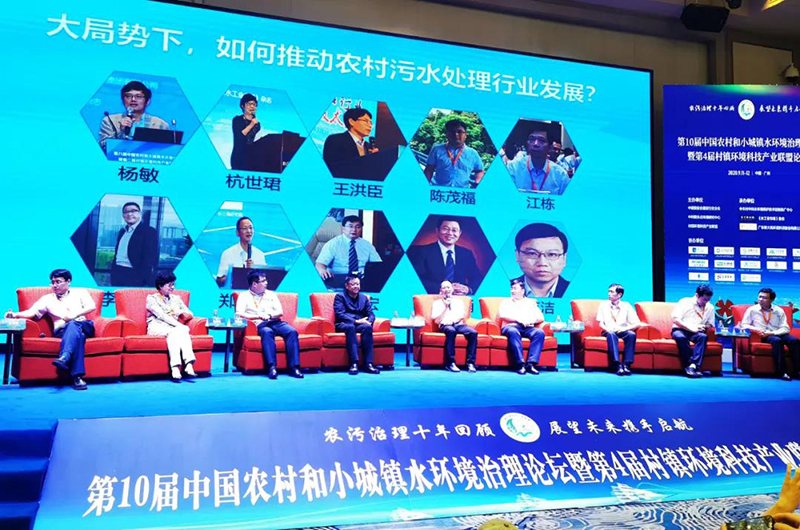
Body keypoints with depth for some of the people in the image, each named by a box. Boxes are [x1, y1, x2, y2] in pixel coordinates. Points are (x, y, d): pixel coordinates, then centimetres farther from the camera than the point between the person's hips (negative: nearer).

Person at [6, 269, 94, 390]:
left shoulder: (80, 292, 21)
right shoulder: (47, 299, 21)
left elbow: (92, 306, 6)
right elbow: (32, 312, 6)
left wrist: (75, 314, -10)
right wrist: (15, 314, -14)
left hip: (83, 326, 0)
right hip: (62, 331, 0)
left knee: (73, 325, -38)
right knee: (77, 334, -38)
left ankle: (64, 358, -61)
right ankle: (77, 376, -54)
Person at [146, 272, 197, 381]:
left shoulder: (176, 298, 22)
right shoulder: (152, 298, 7)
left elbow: (190, 314, 17)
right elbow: (162, 315, -9)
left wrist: (180, 312, -6)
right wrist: (181, 326, -20)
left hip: (174, 327, 3)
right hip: (157, 327, -3)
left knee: (182, 331, -33)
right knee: (174, 331, -36)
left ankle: (189, 365, -50)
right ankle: (175, 367, -50)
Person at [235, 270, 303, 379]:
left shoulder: (271, 294, 24)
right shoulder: (244, 296, 12)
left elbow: (280, 312, 14)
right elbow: (239, 314, -3)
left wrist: (269, 315, -7)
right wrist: (258, 316, -13)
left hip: (276, 322, 4)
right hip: (260, 325, -3)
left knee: (292, 331, -27)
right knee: (267, 332, -39)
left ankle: (294, 367, -33)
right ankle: (272, 367, -47)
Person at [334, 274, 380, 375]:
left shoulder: (364, 298, 22)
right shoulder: (340, 296, 7)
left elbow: (371, 314, 12)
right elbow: (339, 314, -8)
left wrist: (368, 321, -13)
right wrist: (356, 321, -20)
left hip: (360, 324, 3)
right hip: (343, 325, -3)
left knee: (367, 327, -33)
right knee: (350, 327, -39)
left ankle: (368, 364, -37)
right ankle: (354, 363, -45)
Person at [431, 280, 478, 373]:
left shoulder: (459, 301, 27)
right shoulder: (437, 303, 17)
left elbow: (463, 315, 12)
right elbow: (437, 321, 6)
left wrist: (454, 320, -8)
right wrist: (446, 307, 1)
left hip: (459, 324, 3)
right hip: (445, 325, -3)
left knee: (473, 332, -30)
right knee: (451, 331, -41)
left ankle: (470, 363, -30)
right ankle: (450, 363, -38)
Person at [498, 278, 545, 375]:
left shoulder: (531, 302, 26)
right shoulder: (506, 302, 20)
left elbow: (541, 318, 15)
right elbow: (502, 315, 0)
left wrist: (531, 321, -6)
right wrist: (519, 320, -10)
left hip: (528, 328, 2)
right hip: (511, 326, -2)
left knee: (540, 332, -31)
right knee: (513, 332, -39)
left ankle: (531, 363, -38)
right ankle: (520, 363, -44)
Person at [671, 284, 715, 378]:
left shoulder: (710, 307, 12)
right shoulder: (684, 302, 0)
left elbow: (710, 325, 14)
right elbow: (675, 319, -7)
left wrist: (703, 327, -11)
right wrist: (691, 328, -17)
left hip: (696, 332, 3)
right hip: (679, 330, -3)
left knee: (703, 336, -32)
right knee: (680, 337, -38)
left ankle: (693, 366, -42)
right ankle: (689, 365, -36)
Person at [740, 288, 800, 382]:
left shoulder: (779, 311, 11)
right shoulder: (752, 310, 8)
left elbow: (785, 328, 4)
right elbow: (744, 325, 7)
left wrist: (772, 333, -14)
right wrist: (756, 329, -13)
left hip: (777, 334, 3)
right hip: (763, 336, -3)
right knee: (777, 340, -35)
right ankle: (782, 372, -38)